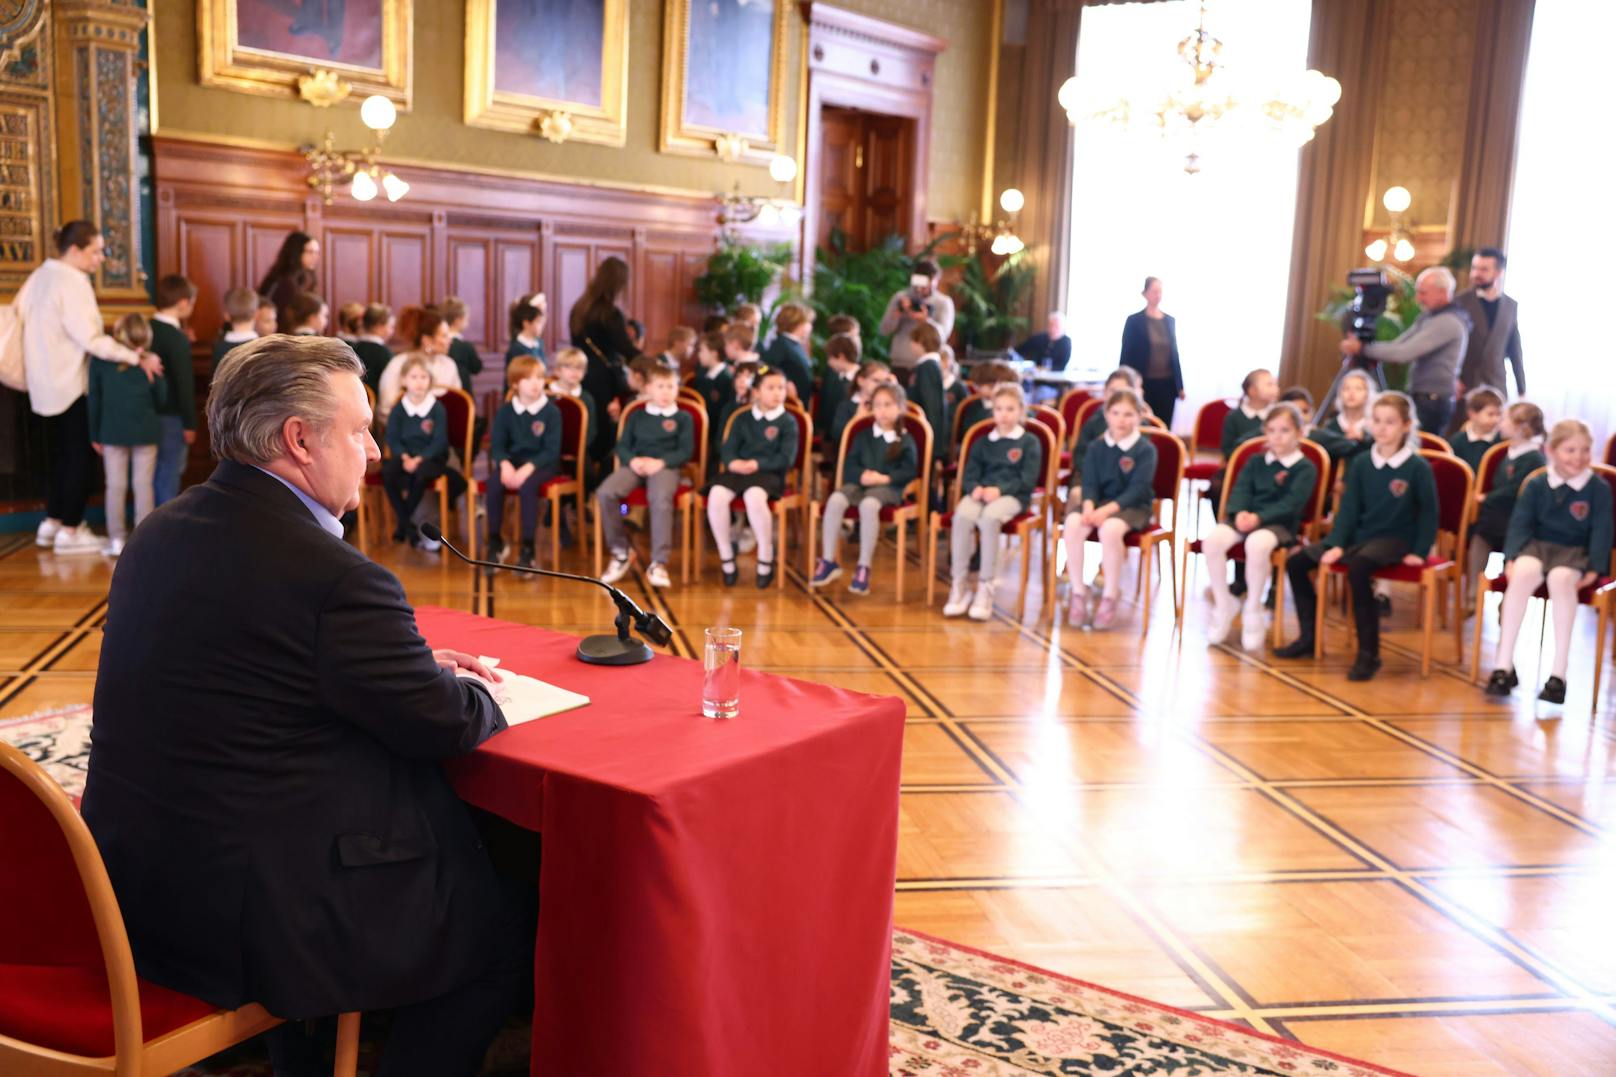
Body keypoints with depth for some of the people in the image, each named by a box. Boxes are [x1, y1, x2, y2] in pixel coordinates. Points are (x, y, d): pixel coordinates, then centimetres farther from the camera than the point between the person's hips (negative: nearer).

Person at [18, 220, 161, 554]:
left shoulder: (39, 276, 9)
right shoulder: (73, 282, -18)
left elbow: (19, 313, 13)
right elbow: (90, 338, -24)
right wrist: (137, 358, -23)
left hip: (45, 385, 9)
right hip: (71, 385, -9)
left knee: (59, 454, 18)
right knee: (81, 457, 0)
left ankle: (52, 521, 24)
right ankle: (70, 530, 4)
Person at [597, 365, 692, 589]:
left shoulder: (683, 418, 15)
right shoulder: (637, 416, 22)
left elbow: (686, 451, 4)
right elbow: (621, 446, 15)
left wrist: (661, 462, -13)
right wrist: (632, 460, -9)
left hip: (665, 467, -3)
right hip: (635, 465, 3)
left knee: (661, 499, -38)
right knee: (605, 492, -27)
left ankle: (658, 563, -34)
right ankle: (620, 551, -9)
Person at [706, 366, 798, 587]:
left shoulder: (787, 422, 7)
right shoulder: (742, 419, 18)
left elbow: (786, 458, -2)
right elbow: (728, 448, 11)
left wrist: (757, 464, -16)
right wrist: (733, 462, -13)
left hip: (768, 474, -3)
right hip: (738, 470, 3)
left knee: (754, 497, -38)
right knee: (716, 495, -29)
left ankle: (766, 560, -21)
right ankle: (726, 559, -15)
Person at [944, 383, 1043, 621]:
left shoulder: (1030, 442, 10)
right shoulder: (982, 443, 23)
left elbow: (1028, 479, -1)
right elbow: (969, 474, 15)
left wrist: (999, 489, -15)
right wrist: (975, 488, -9)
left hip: (1011, 496, -3)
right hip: (981, 493, 3)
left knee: (989, 518, -37)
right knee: (962, 515, -31)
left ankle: (986, 587, -31)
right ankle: (959, 584, -26)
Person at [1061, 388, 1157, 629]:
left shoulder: (1146, 449, -4)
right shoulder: (1095, 448, 9)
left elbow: (1137, 489, -13)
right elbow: (1089, 484, 2)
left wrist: (1107, 510, -25)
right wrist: (1088, 506, -21)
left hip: (1132, 507, -4)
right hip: (1099, 502, 4)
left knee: (1110, 528, -37)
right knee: (1073, 523, -29)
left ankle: (1110, 596, -19)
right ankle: (1078, 593, -18)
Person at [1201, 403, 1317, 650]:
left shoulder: (1305, 468, 5)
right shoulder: (1256, 462, 21)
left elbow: (1291, 503, -8)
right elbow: (1240, 490, 8)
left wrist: (1259, 517, -22)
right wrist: (1240, 512, -16)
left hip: (1279, 524, -4)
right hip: (1245, 518, 4)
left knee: (1257, 544, -40)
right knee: (1213, 540, -28)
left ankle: (1253, 610, -18)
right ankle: (1223, 604, -10)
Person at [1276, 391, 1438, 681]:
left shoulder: (1418, 467, -8)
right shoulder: (1361, 463, 4)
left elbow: (1429, 512, -2)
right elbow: (1349, 507, 5)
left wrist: (1420, 551, -7)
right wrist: (1336, 544, -5)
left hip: (1395, 540, -6)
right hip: (1360, 535, 6)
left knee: (1357, 568, -37)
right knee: (1296, 561, -4)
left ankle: (1368, 654, -26)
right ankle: (1309, 638, 10)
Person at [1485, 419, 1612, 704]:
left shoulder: (1599, 488, 2)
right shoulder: (1536, 484, 6)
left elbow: (1601, 530, 0)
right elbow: (1520, 523, 5)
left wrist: (1594, 567, -11)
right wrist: (1513, 556, -9)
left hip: (1575, 552, -1)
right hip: (1538, 545, 2)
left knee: (1560, 578, -37)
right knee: (1525, 571, -34)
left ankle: (1559, 671, -33)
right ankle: (1503, 664, -30)